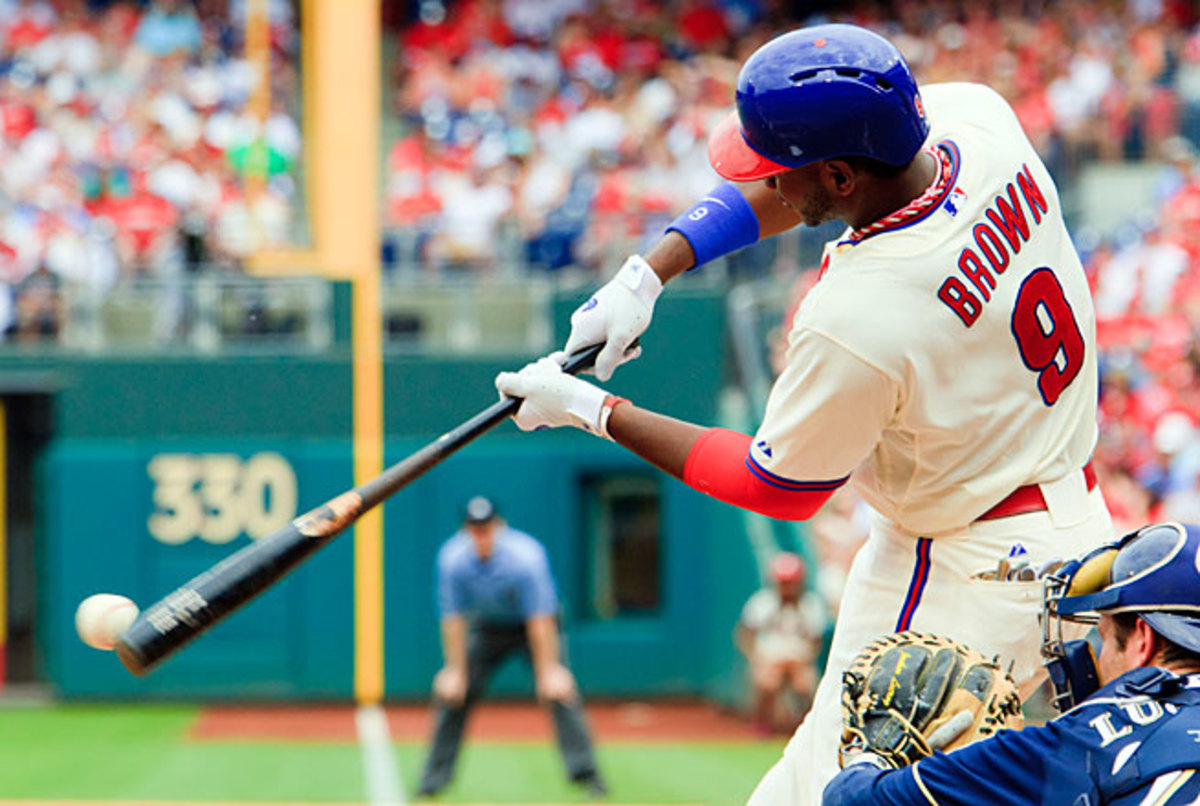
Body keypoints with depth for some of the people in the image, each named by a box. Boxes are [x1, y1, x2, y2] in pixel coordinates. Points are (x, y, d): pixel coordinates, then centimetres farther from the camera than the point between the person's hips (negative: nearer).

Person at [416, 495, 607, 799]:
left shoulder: (526, 556, -31)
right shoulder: (453, 559, -22)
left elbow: (539, 620, -29)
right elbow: (453, 619, -16)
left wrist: (549, 670, -31)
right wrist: (455, 671, -16)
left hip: (531, 626, -3)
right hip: (486, 626, 3)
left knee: (560, 691, -20)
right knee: (451, 692, -6)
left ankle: (585, 773, -16)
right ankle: (435, 777, 6)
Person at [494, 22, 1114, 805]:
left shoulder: (854, 319, -30)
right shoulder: (975, 115, -11)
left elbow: (779, 489, -10)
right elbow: (794, 179, 7)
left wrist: (590, 410, -4)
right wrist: (648, 272, -1)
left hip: (963, 577, -9)